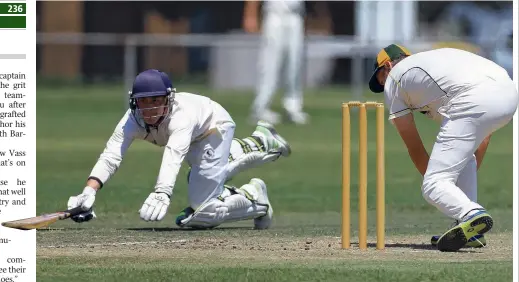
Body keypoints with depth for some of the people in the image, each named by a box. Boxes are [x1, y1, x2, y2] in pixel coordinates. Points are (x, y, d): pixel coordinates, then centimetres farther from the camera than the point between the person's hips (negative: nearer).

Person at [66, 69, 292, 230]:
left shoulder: (181, 114, -45)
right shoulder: (132, 121, -32)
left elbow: (174, 155, -63)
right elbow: (110, 157, -43)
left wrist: (161, 193, -80)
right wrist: (88, 193, -60)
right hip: (196, 142, 6)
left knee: (203, 213, -14)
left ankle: (253, 197, 7)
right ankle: (261, 143, 52)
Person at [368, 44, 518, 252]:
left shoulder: (393, 79, 25)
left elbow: (415, 149, 25)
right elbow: (484, 133, 37)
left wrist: (442, 186, 35)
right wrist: (468, 179, 42)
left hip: (474, 102, -7)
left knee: (433, 186, -5)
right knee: (460, 150, 33)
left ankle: (472, 215, -34)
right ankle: (470, 231, 22)